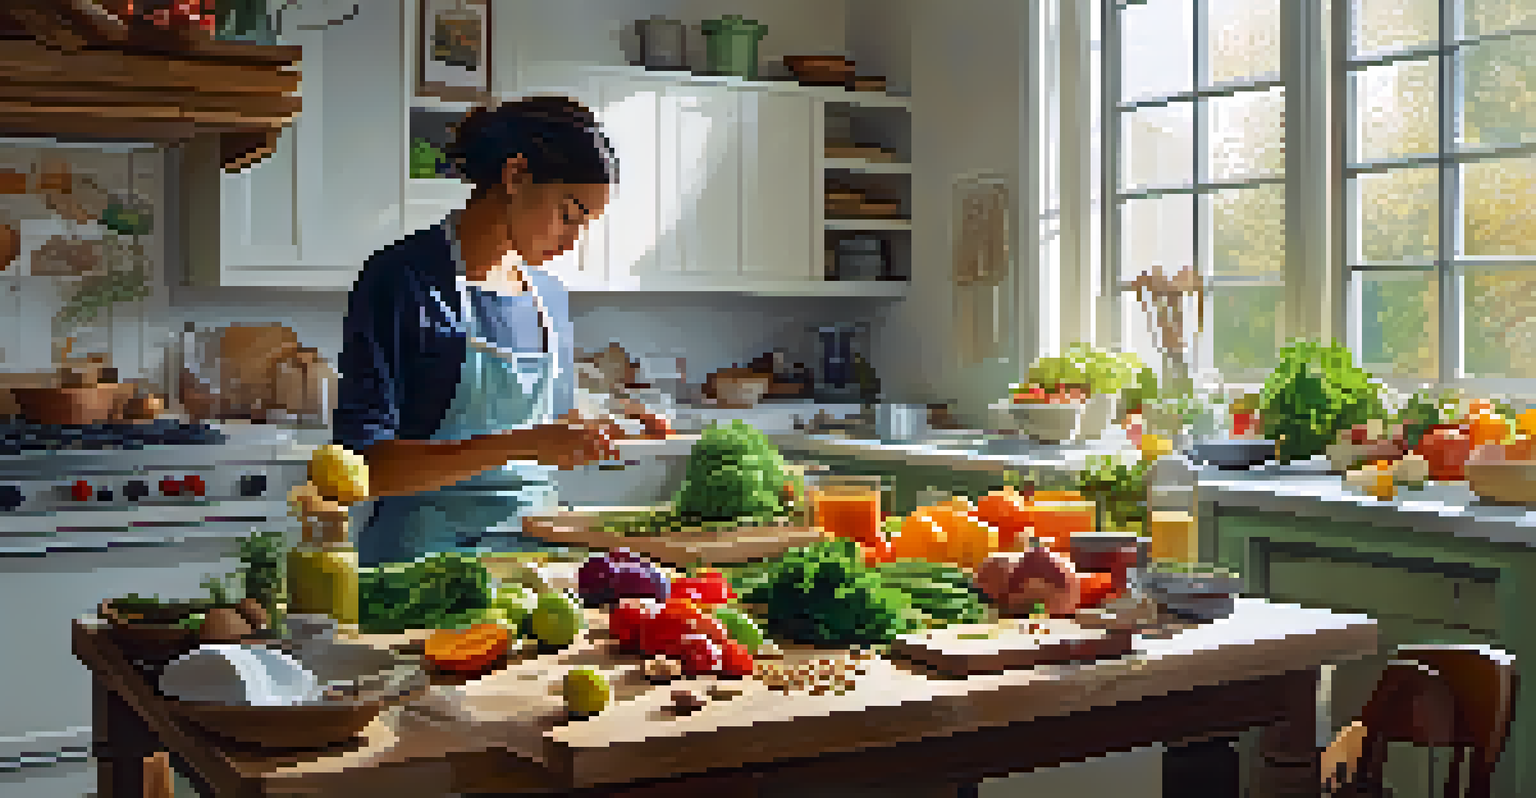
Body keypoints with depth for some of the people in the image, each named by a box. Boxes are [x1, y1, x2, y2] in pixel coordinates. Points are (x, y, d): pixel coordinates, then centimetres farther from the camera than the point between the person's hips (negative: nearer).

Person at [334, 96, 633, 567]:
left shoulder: (550, 295, 15)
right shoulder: (404, 281, -7)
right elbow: (364, 466, -13)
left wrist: (593, 431, 5)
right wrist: (520, 445, -20)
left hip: (533, 549, 6)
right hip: (424, 555, -6)